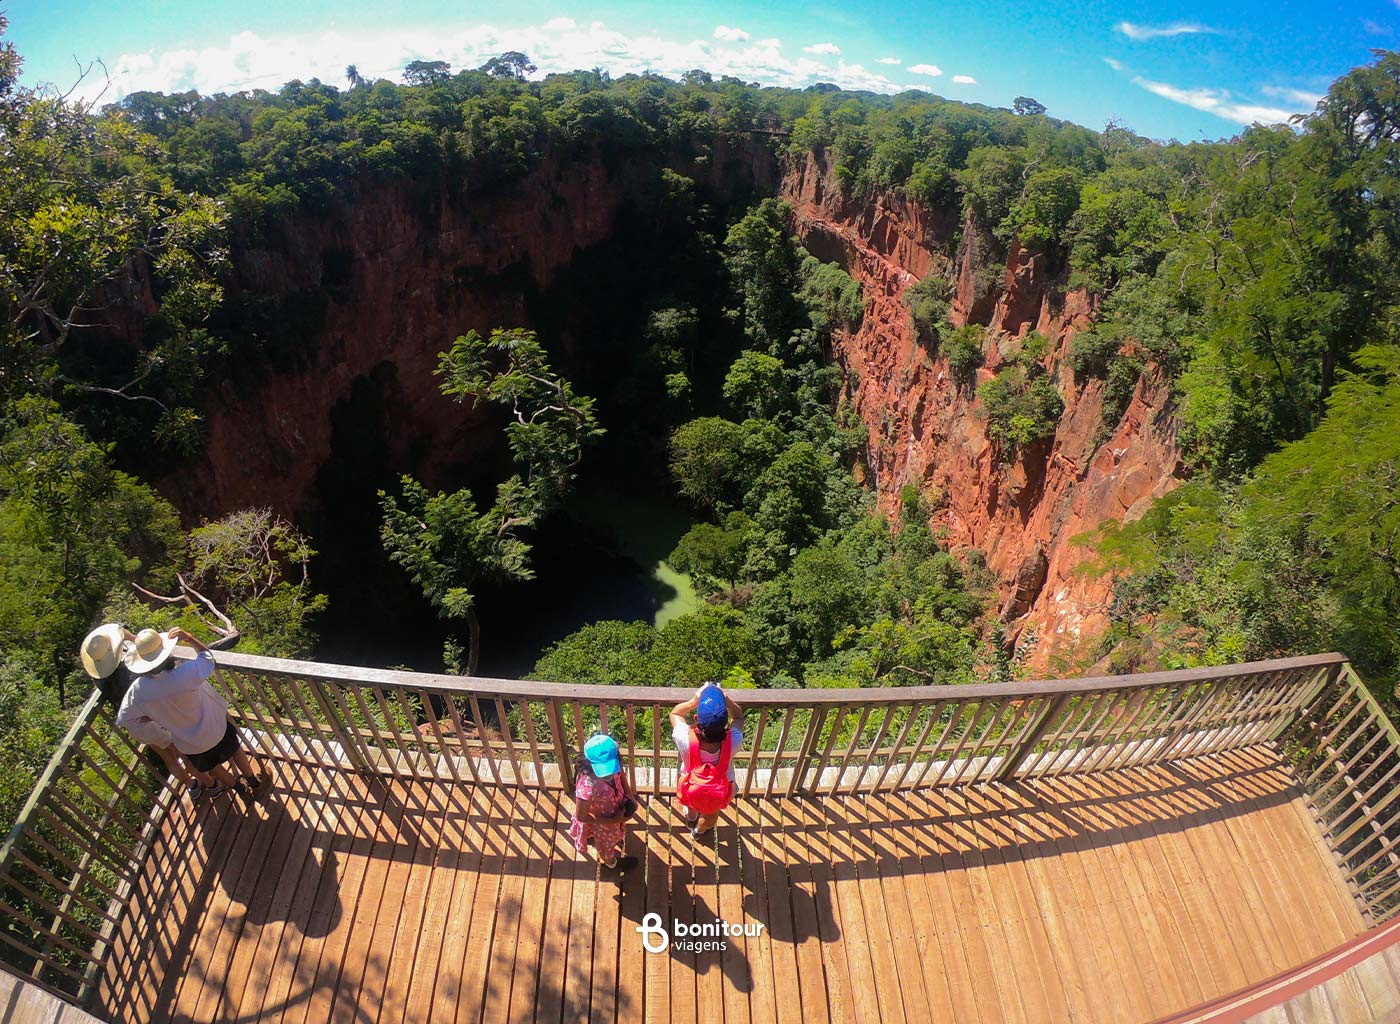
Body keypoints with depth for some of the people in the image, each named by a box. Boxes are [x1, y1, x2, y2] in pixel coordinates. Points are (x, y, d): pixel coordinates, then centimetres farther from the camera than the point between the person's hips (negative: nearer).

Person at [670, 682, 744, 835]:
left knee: (692, 807, 38)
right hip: (719, 792, 1)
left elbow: (675, 713, -18)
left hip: (691, 789, 0)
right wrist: (727, 700, -30)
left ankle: (691, 819, 69)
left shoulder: (686, 739, -40)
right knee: (710, 818, 36)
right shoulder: (734, 741, -38)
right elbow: (739, 716, -15)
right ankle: (699, 830, 67)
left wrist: (694, 701, -31)